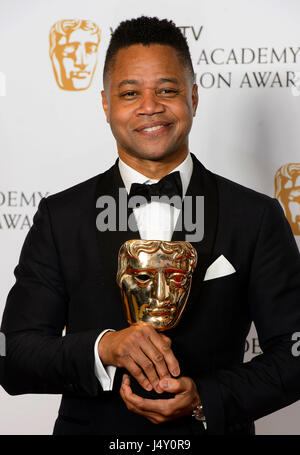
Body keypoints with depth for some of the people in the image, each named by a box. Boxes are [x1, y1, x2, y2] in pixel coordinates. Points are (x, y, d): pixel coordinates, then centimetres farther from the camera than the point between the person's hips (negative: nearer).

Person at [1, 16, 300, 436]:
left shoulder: (258, 217, -6)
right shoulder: (60, 218, -6)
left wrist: (204, 400, -19)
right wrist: (102, 347, -26)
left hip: (212, 429, 0)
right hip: (91, 428, 0)